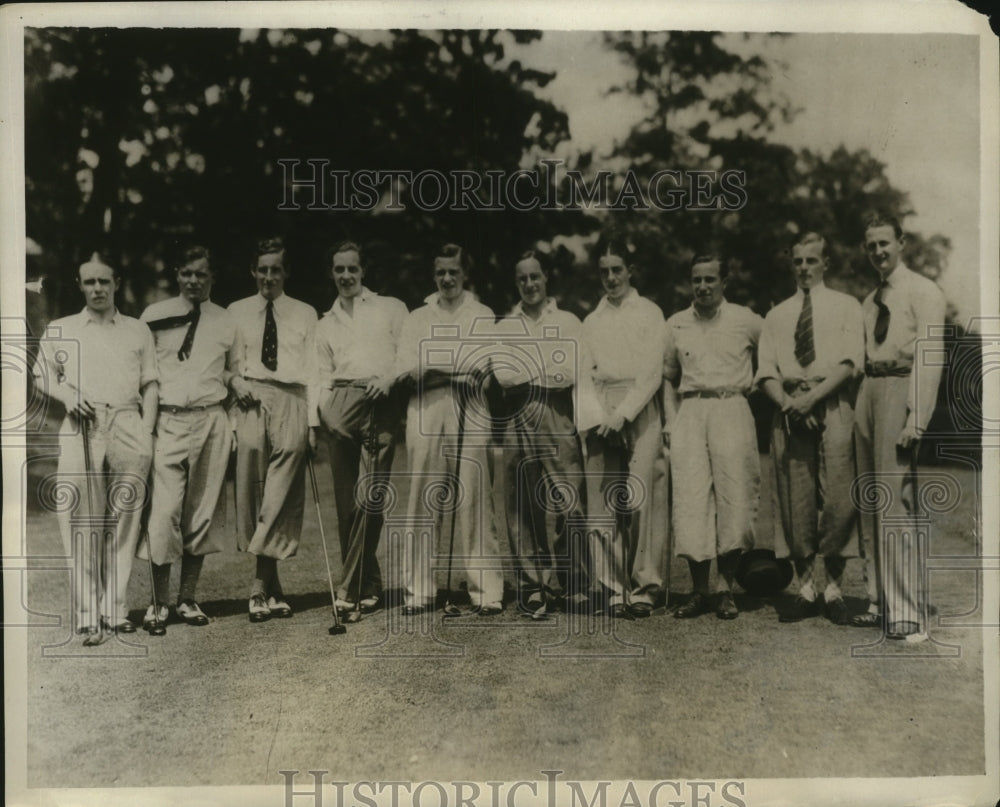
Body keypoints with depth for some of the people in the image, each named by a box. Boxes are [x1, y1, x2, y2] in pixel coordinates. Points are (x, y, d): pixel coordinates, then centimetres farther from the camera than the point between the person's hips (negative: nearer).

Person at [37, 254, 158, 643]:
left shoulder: (138, 330, 16)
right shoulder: (60, 330, 15)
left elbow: (150, 384, 12)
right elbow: (44, 377, 16)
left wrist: (147, 431, 1)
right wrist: (67, 395, -5)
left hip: (128, 429, 1)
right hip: (81, 431, 0)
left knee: (124, 521, -1)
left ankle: (115, 608, 5)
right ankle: (88, 615, -1)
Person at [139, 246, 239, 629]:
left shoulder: (226, 322, 11)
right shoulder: (154, 316, 5)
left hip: (211, 421, 2)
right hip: (167, 421, -2)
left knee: (201, 511, 5)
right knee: (164, 511, -9)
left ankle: (188, 598, 15)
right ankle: (159, 602, 3)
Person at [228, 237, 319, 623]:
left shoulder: (305, 314, 13)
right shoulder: (237, 312, 14)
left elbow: (311, 369, 9)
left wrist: (313, 420, 2)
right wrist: (235, 381, -8)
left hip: (290, 403, 0)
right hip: (251, 403, 0)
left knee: (282, 495, -5)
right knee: (252, 489, -4)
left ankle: (260, 586, 0)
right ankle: (271, 587, 3)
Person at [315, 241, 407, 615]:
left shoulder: (391, 308, 15)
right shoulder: (325, 324, 24)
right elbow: (323, 375, 19)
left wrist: (389, 377, -10)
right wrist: (318, 416, 4)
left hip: (380, 403, -3)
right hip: (339, 404, 3)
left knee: (371, 497, -12)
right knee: (345, 498, -1)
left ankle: (351, 586, -9)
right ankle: (367, 585, 8)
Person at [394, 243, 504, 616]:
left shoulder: (482, 316, 13)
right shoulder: (416, 317, 18)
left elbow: (479, 366, -2)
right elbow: (405, 368, 4)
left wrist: (429, 367, -4)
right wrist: (456, 369, -6)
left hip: (468, 414, -2)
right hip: (424, 414, 2)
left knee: (473, 502, -6)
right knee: (422, 502, -1)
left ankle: (486, 591, -4)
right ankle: (418, 591, 4)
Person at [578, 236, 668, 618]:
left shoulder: (649, 313, 7)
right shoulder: (591, 321, 17)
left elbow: (651, 373, -3)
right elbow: (584, 376, 10)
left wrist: (622, 414, -13)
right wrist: (595, 419, -6)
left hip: (640, 411, -3)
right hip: (601, 416, 3)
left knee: (640, 498, -10)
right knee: (602, 500, -2)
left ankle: (646, 586, -4)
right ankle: (612, 587, 2)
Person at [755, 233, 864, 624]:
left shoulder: (846, 307, 12)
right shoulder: (776, 315, 20)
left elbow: (850, 362, -2)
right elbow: (765, 371, 11)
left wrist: (812, 396, -14)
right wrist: (787, 402, -9)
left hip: (833, 406, -2)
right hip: (788, 411, 3)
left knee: (837, 498, -8)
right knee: (795, 501, 0)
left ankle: (834, 589, 2)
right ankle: (805, 589, 8)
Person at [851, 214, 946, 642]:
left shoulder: (922, 291, -3)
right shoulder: (869, 301, 19)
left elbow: (928, 357, -11)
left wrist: (915, 418, -19)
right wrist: (861, 407, 6)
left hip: (900, 390, -8)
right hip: (868, 389, 8)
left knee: (896, 502, -11)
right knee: (869, 502, 8)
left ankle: (908, 613, -7)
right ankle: (880, 602, 16)